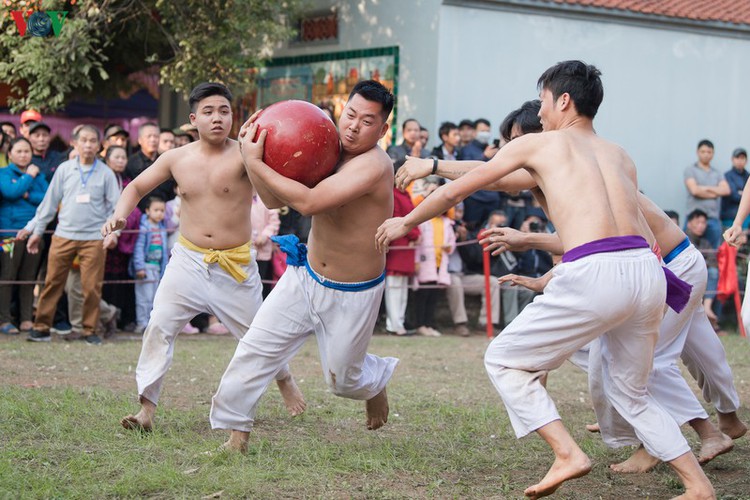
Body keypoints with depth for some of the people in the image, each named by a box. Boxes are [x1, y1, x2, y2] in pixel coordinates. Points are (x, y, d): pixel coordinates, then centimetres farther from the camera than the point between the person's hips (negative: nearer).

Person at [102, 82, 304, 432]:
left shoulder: (242, 156, -12)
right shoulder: (176, 159, -1)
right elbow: (138, 186, 12)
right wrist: (120, 215, -6)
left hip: (236, 264, -2)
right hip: (188, 259, 2)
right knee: (159, 327, -9)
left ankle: (284, 380, 40)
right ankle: (147, 408, -5)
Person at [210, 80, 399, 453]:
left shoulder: (374, 164, -27)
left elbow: (309, 202, -37)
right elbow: (274, 200, 0)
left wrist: (256, 162, -33)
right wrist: (253, 157, -15)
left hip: (352, 296, -6)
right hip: (306, 277, 6)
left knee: (343, 380, 13)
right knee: (255, 349, -5)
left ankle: (376, 381, 48)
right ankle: (233, 433, 5)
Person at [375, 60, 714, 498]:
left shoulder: (538, 144, 13)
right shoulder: (621, 156, 26)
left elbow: (457, 191, 19)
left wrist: (405, 223, 34)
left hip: (596, 275, -6)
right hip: (648, 270, 6)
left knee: (504, 360, 12)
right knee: (632, 395, 24)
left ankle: (567, 454, -2)